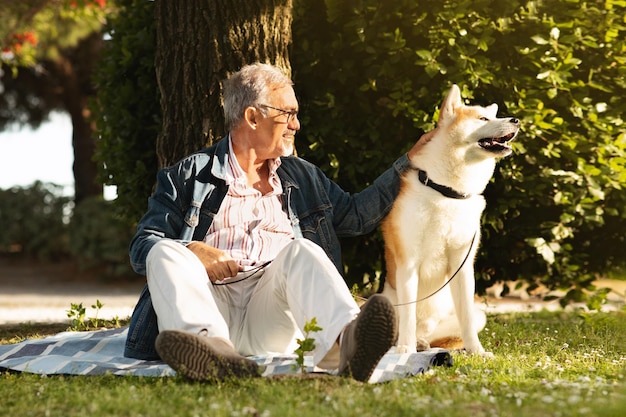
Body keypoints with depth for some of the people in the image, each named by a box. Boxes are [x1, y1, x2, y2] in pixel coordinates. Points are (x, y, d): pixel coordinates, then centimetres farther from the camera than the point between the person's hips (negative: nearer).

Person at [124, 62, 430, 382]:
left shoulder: (302, 176, 30)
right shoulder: (190, 175, 17)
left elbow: (357, 215, 32)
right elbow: (142, 246, 9)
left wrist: (408, 163, 27)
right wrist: (193, 252, -12)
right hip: (209, 303, -1)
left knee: (300, 250, -28)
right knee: (165, 252, -29)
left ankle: (348, 344, -62)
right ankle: (212, 348, -62)